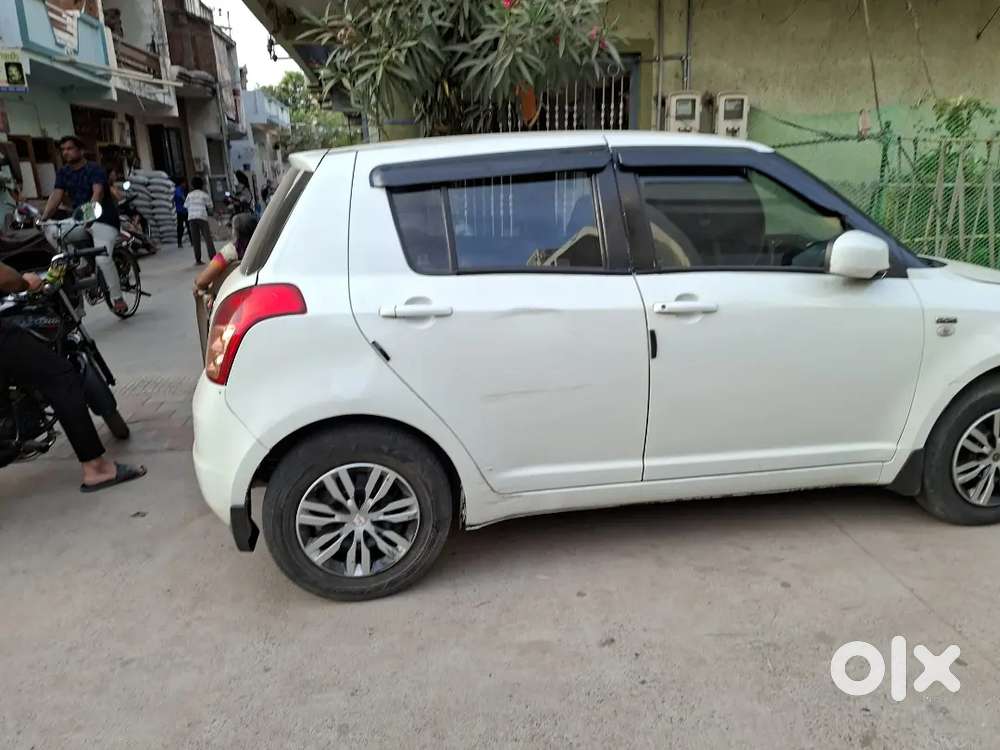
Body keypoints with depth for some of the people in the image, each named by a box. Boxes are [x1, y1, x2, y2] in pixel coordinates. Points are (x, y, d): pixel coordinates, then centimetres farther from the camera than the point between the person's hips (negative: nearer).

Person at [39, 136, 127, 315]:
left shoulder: (94, 169, -8)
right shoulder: (63, 172, 10)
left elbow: (98, 193, -25)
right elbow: (56, 196, 1)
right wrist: (42, 218, -12)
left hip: (103, 220, -7)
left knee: (102, 258, -24)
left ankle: (117, 297, -8)